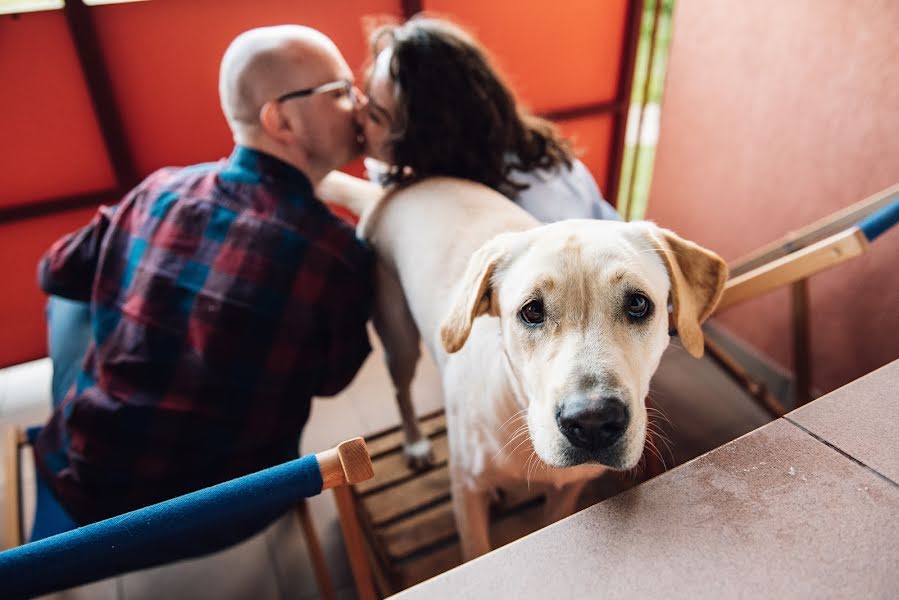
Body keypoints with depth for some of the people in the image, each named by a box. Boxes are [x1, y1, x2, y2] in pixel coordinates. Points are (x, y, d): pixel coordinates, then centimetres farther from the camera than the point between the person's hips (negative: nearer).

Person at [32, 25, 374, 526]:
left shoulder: (159, 192, -13)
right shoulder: (340, 254, -24)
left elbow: (57, 274, 7)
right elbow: (331, 381, -5)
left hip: (81, 485, 2)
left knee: (72, 296, 24)